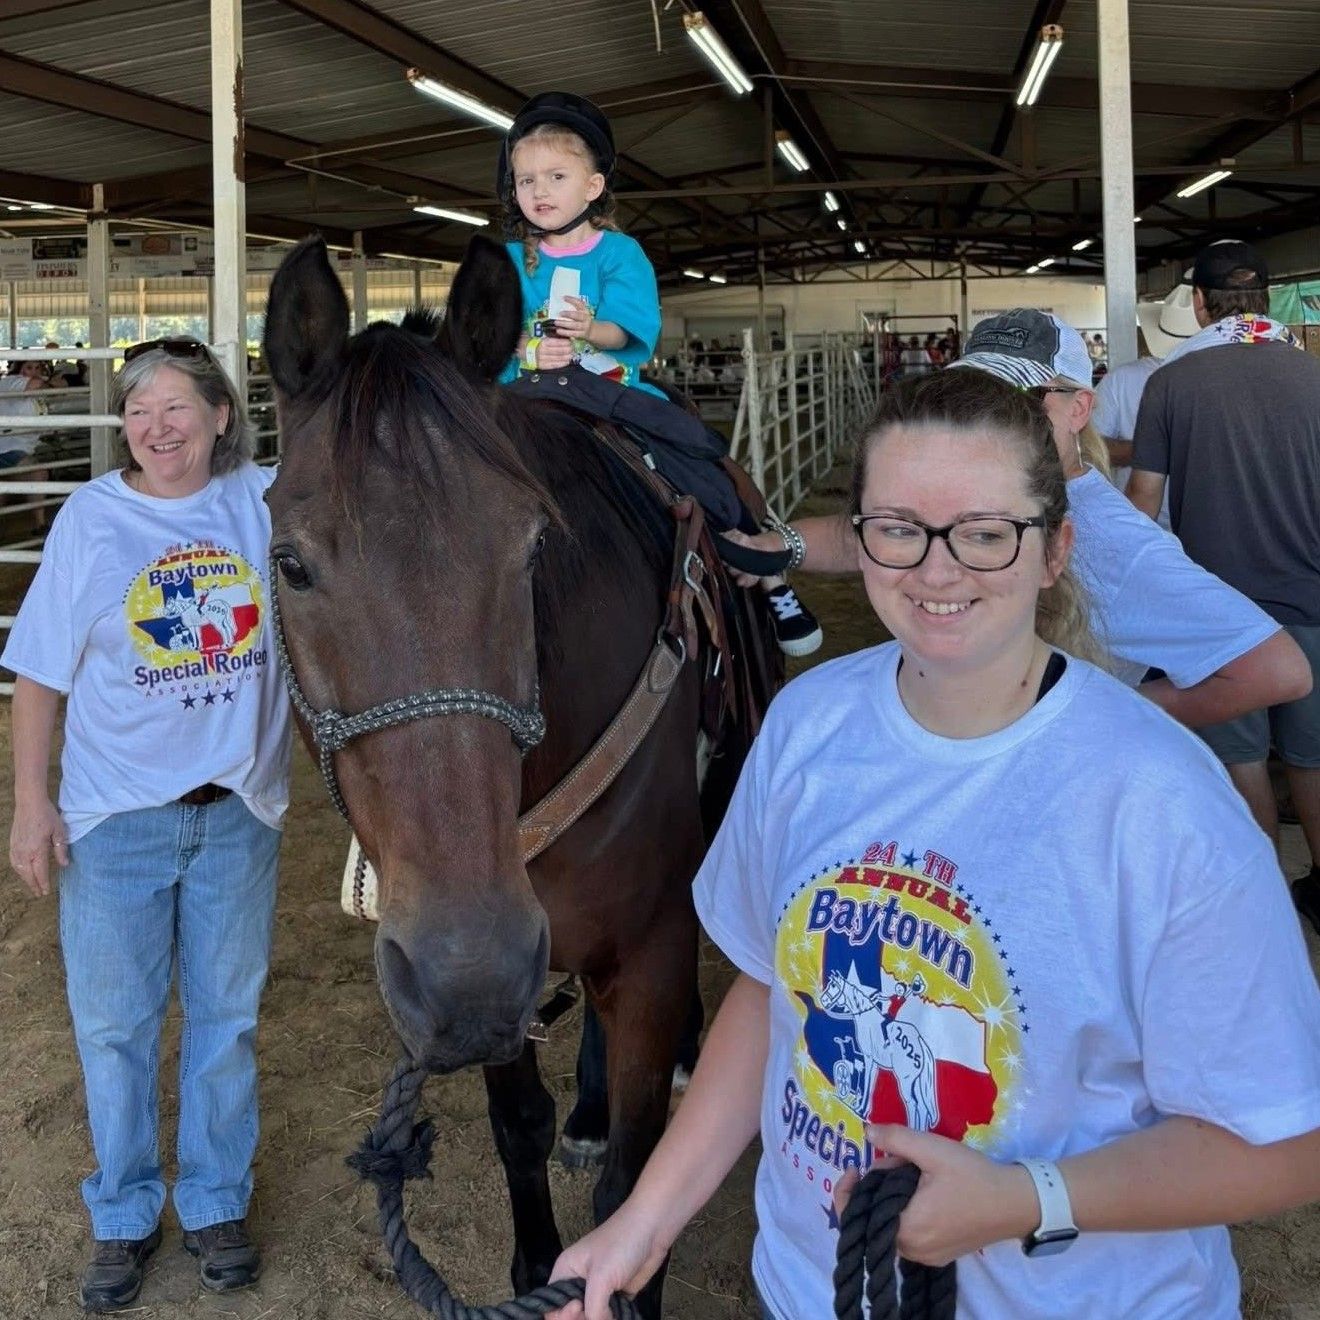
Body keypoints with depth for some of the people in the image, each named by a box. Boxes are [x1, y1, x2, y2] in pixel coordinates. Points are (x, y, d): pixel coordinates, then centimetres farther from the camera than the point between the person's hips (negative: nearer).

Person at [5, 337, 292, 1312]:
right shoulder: (90, 519, -6)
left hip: (239, 810, 1)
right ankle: (124, 1214, 29)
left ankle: (217, 1201, 32)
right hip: (116, 815, -1)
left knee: (227, 1014, 14)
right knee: (114, 1024, 10)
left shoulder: (266, 502, -3)